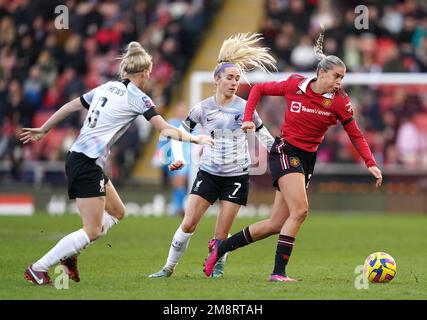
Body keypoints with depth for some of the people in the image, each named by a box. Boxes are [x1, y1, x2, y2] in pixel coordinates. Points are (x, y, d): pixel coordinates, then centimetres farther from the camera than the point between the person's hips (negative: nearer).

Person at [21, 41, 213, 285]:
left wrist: (44, 130, 30)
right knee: (92, 231, -5)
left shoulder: (107, 87, 13)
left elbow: (70, 106, 19)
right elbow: (166, 130, -7)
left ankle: (69, 254, 11)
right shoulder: (138, 98, -7)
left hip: (77, 156, 9)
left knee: (117, 212, 19)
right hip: (87, 164, -9)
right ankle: (37, 269, -6)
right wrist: (195, 139, 6)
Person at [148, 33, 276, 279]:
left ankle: (218, 267, 18)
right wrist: (178, 158, -4)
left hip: (237, 177, -1)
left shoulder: (245, 108, -4)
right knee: (188, 224, -5)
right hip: (208, 173, 1)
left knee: (222, 233, -5)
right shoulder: (203, 108, -2)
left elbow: (265, 137, 6)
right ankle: (169, 267, 8)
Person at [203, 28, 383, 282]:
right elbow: (259, 89, 7)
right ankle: (279, 271, -16)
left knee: (277, 224, 3)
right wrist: (248, 118, -5)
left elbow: (356, 135, 0)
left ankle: (221, 247, 18)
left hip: (307, 159, 4)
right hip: (285, 151, -4)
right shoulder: (295, 85, -7)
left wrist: (371, 163, -12)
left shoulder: (339, 101, -4)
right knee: (300, 210, -22)